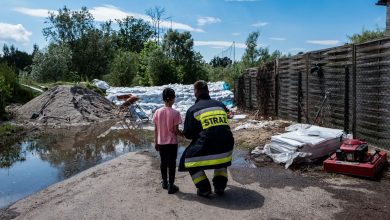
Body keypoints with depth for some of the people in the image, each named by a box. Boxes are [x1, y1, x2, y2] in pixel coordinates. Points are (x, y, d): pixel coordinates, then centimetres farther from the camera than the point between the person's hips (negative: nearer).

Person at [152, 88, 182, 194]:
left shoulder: (158, 112, -4)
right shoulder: (175, 113, -14)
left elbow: (156, 129, 0)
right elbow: (175, 130, -13)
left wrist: (156, 142, 10)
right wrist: (183, 134, 6)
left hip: (161, 142, 4)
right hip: (172, 142, -4)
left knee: (163, 162, 17)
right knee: (172, 163, 5)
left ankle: (165, 182, 31)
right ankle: (171, 186, 10)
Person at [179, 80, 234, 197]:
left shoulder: (193, 110, -1)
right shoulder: (220, 105, 11)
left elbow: (188, 134, 3)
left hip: (206, 147, -4)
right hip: (226, 144, 4)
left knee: (190, 161, 20)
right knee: (221, 159, 35)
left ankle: (204, 189, 17)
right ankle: (220, 186, 28)